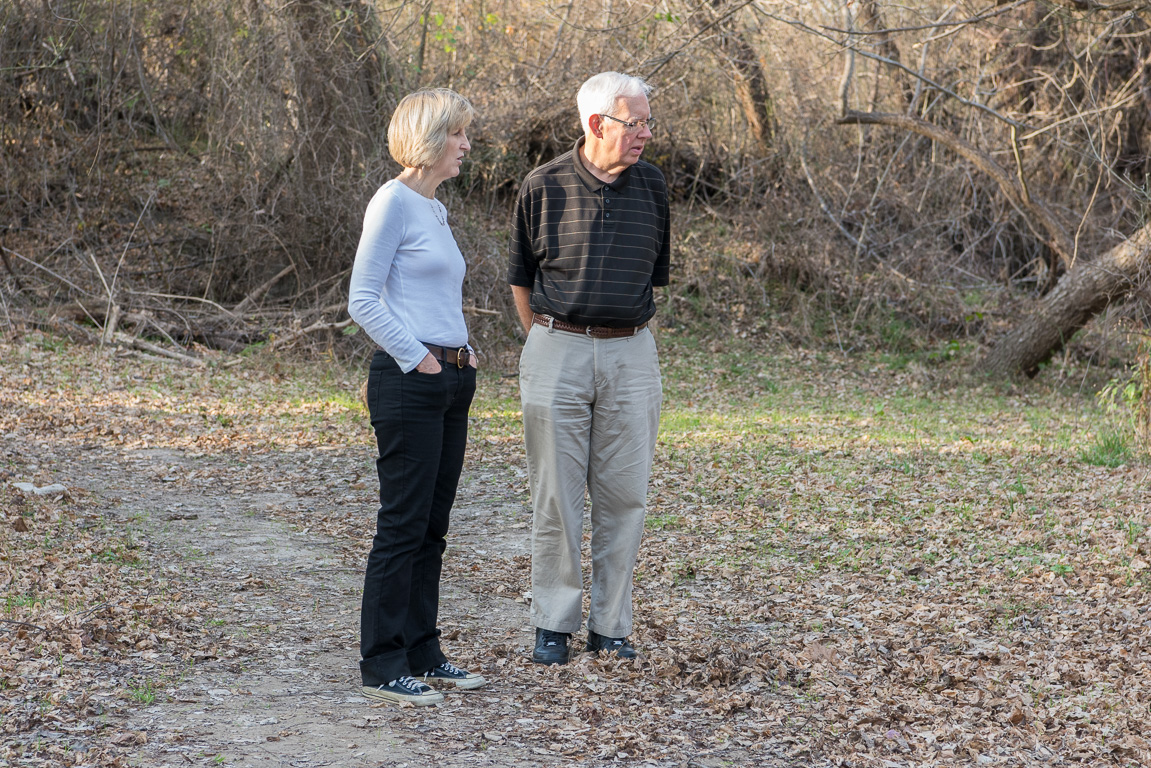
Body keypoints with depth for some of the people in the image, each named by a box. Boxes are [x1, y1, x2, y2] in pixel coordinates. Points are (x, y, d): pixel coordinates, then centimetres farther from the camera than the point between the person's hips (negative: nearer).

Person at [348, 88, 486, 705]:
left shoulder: (435, 208, 17)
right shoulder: (394, 202, -10)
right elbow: (363, 300, -14)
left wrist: (462, 351, 12)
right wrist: (417, 358, -14)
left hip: (451, 379, 9)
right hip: (408, 382, -9)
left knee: (432, 527, 12)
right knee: (403, 526, -5)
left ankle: (422, 654, 20)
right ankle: (383, 668, 1)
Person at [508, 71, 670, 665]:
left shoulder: (651, 186, 4)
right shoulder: (543, 186, -3)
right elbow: (520, 276, 9)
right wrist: (542, 343, 9)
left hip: (630, 354, 2)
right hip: (558, 352, -2)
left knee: (624, 495, 4)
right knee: (556, 495, 2)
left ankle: (611, 625, 14)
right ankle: (553, 623, 12)